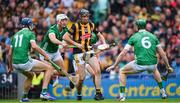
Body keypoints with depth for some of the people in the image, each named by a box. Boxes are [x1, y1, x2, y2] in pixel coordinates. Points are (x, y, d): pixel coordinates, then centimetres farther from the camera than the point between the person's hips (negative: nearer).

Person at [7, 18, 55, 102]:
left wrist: (10, 67, 32)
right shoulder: (30, 33, 3)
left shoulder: (15, 35, 21)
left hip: (15, 63, 7)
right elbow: (34, 46, -17)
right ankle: (44, 92, -11)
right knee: (49, 68, 2)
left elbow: (10, 54, 21)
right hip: (25, 61, -7)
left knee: (30, 75, 35)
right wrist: (45, 55, -10)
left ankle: (24, 97, 33)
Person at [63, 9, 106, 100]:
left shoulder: (91, 25, 5)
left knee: (97, 70, -14)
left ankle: (98, 93, -7)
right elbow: (65, 37, -13)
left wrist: (104, 43, 2)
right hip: (79, 53, -4)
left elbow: (99, 35, 19)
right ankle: (78, 94, 21)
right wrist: (76, 44, -19)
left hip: (89, 51, 4)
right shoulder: (76, 26, -10)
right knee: (82, 77, -6)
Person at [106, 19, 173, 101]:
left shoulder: (134, 37, 7)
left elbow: (123, 53, 5)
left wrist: (114, 66, 11)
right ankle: (163, 92, 38)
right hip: (152, 64, 4)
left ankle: (122, 95, 9)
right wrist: (168, 67, 23)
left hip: (140, 64, -4)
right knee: (154, 69, 41)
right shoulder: (153, 36, 13)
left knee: (122, 72, 21)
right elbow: (162, 53, 14)